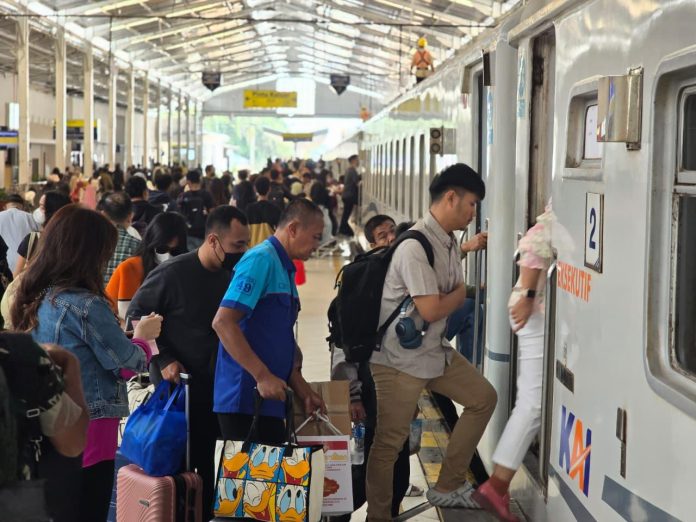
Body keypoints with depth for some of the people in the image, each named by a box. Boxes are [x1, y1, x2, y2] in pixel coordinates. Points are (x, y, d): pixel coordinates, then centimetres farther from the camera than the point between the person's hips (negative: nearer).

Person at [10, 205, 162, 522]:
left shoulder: (34, 298, 5)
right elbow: (129, 364, -10)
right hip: (87, 431, -8)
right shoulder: (85, 305, -20)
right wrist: (142, 337, 9)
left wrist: (115, 331, 12)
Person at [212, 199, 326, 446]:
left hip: (270, 397, 9)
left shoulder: (285, 268, 17)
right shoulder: (261, 259, -11)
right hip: (245, 397, -9)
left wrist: (303, 391, 15)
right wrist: (262, 376, -22)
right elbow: (222, 322, -20)